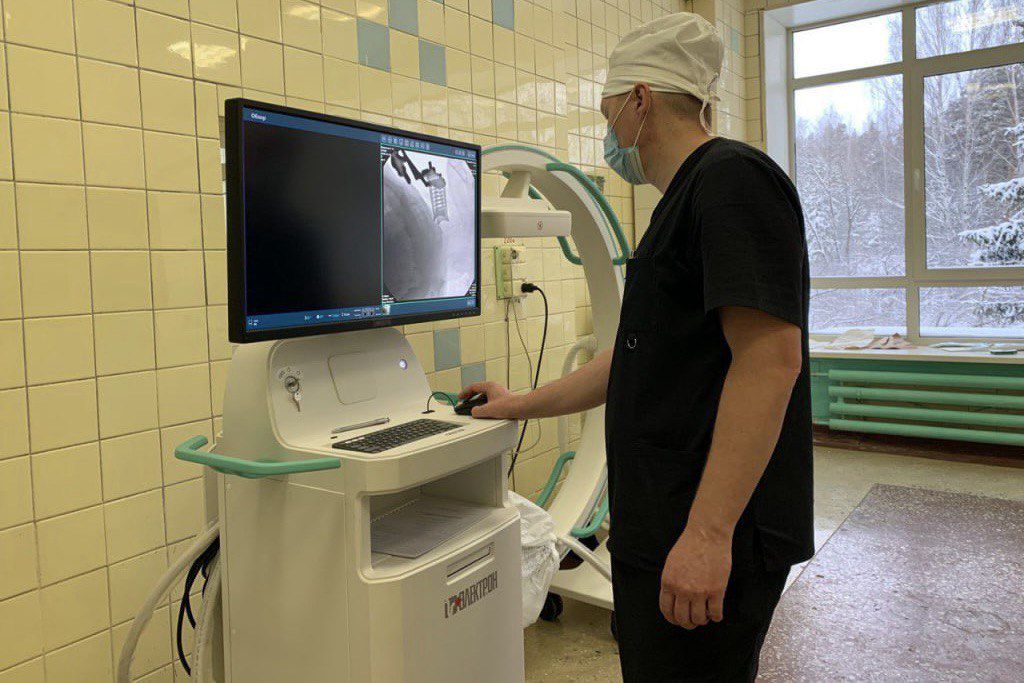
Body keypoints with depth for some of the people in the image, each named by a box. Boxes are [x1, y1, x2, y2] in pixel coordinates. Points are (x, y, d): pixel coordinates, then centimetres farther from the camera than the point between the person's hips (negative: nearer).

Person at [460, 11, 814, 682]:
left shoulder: (733, 177, -13)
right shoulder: (685, 200, 18)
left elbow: (769, 358, -23)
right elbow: (638, 360, 22)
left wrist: (708, 533, -26)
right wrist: (523, 405, 25)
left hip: (710, 536, -10)